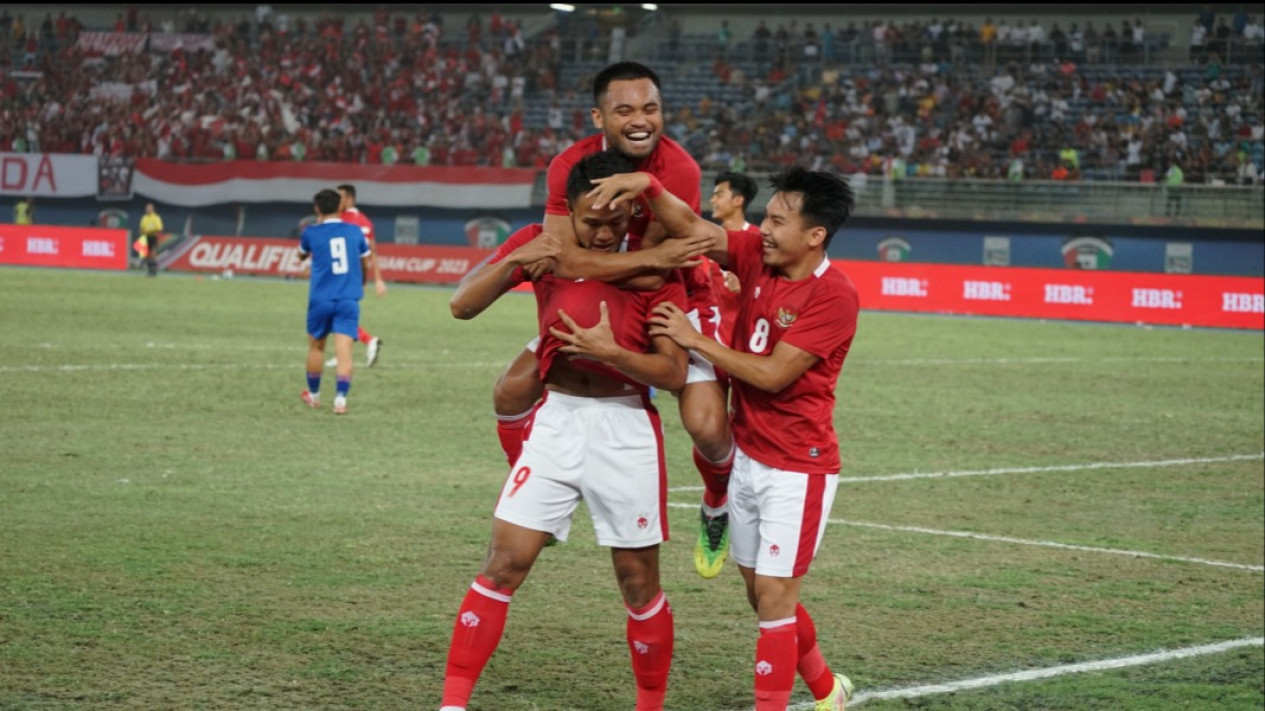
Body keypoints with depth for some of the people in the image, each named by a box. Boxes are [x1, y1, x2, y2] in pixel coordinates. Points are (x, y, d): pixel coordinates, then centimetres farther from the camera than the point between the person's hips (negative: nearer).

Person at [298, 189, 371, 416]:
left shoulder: (311, 232, -1)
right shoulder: (355, 231, 3)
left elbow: (302, 255, 21)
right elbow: (365, 263, 16)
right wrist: (361, 284, 36)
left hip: (321, 299, 0)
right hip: (349, 301, 0)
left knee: (316, 346, 19)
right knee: (344, 350, -6)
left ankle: (313, 395, 31)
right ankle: (340, 399, -18)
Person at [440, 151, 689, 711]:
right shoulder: (543, 243, 0)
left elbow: (674, 372, -9)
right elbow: (463, 305, -3)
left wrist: (610, 353, -26)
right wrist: (515, 261, -19)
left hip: (626, 429, -2)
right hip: (555, 420, 2)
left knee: (639, 582, 5)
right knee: (503, 564, -5)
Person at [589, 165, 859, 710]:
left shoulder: (833, 296, -19)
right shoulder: (757, 256, 0)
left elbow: (772, 375, -21)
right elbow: (691, 228, -9)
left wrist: (696, 340, -15)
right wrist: (648, 187, -27)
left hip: (798, 468, -8)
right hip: (748, 456, 8)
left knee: (773, 598, -6)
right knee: (760, 592, 17)